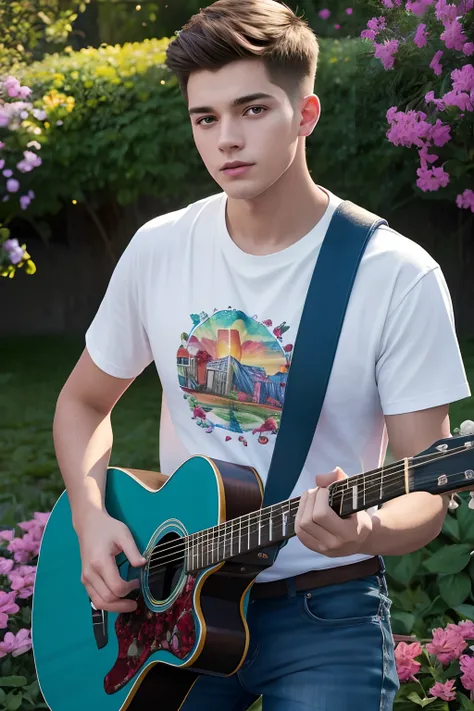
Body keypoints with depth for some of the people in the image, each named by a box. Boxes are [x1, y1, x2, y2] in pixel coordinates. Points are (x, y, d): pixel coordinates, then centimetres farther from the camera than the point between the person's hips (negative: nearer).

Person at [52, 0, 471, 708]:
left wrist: (364, 529, -32)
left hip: (324, 610, -3)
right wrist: (91, 518, -3)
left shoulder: (399, 278, -12)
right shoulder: (158, 250, 0)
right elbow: (83, 403, 15)